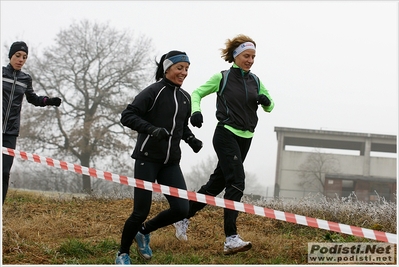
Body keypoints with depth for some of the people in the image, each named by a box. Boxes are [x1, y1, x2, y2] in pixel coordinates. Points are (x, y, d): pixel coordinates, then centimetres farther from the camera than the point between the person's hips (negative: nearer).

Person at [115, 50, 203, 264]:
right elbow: (127, 116, -13)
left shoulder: (185, 97, 12)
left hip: (171, 162, 6)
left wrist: (191, 139, 7)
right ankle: (122, 254, 17)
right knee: (141, 212, -6)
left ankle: (144, 231, 20)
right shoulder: (154, 91, -9)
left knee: (181, 209, -6)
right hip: (148, 158, -6)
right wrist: (151, 129, -26)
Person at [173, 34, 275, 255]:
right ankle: (231, 239, -23)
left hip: (245, 138, 6)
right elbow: (197, 93, 3)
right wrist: (196, 111, -17)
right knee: (236, 183, -19)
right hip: (226, 135, -6)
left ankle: (183, 217, 28)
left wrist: (266, 101, -6)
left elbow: (269, 108, 17)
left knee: (217, 183, 12)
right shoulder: (222, 78, -2)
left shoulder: (255, 81, 11)